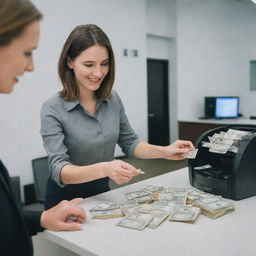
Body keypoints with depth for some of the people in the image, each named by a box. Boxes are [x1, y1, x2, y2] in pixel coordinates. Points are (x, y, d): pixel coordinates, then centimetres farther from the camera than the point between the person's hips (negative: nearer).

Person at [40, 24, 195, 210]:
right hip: (66, 200, -3)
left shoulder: (113, 99, -2)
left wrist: (164, 152, -8)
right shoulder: (53, 109, -16)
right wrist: (103, 169, -38)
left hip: (102, 192, 3)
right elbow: (59, 169, -22)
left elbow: (129, 142, 8)